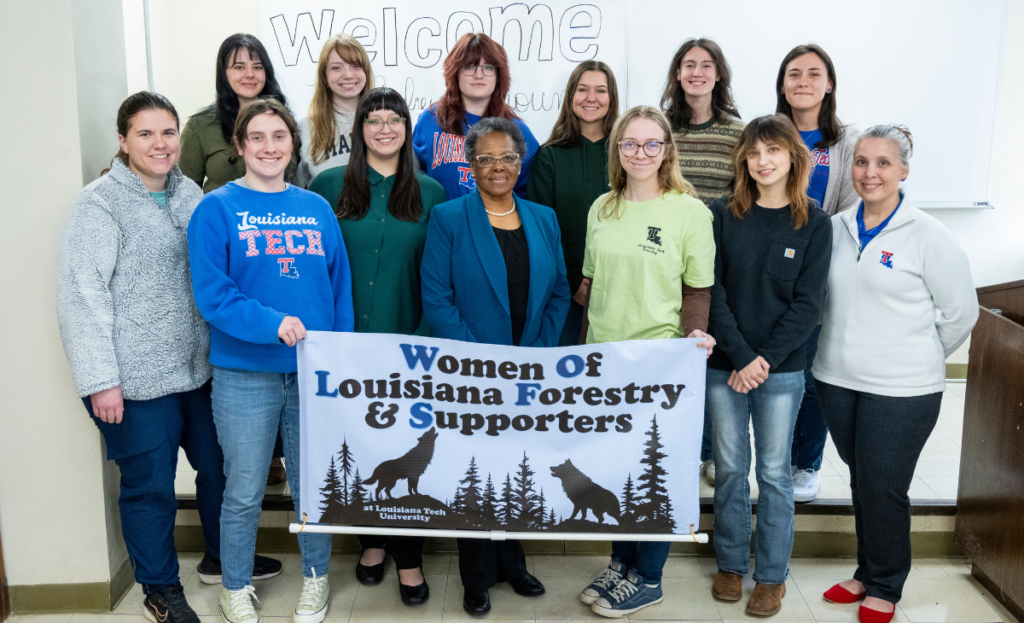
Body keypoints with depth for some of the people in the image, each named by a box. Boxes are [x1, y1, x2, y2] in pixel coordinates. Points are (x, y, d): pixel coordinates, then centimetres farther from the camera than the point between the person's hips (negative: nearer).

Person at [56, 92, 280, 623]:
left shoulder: (189, 194, 9)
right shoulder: (99, 204, -10)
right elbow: (82, 296, -14)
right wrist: (100, 379, -18)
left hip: (199, 368, 6)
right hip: (137, 380, -6)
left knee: (219, 465, 17)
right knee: (150, 485, 6)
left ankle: (221, 557, 40)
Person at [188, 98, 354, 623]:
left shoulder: (317, 209, 9)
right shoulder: (218, 209, -3)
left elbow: (340, 287, 8)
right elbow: (210, 291, -11)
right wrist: (271, 322, -24)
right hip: (244, 374, -3)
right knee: (244, 492, 9)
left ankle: (316, 577, 35)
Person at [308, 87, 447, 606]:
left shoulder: (430, 193, 4)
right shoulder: (330, 185, 2)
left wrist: (430, 334, 0)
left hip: (407, 340, 0)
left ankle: (408, 557, 16)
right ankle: (372, 540, 30)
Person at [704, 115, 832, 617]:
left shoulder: (814, 223, -1)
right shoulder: (723, 215, 0)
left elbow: (808, 304, -5)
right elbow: (713, 292, -5)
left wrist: (765, 359, -13)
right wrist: (740, 359, -13)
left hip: (781, 369, -1)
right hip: (724, 366, 1)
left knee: (773, 471, 8)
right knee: (729, 467, 11)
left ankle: (772, 575, 22)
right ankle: (730, 564, 27)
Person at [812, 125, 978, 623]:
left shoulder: (929, 237, -10)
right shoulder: (836, 228, 3)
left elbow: (961, 312, -2)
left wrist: (919, 358, 5)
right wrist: (846, 351, 10)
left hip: (901, 390, -4)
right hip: (837, 381, 5)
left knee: (883, 489, 3)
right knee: (860, 482, 16)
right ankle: (867, 572, 34)